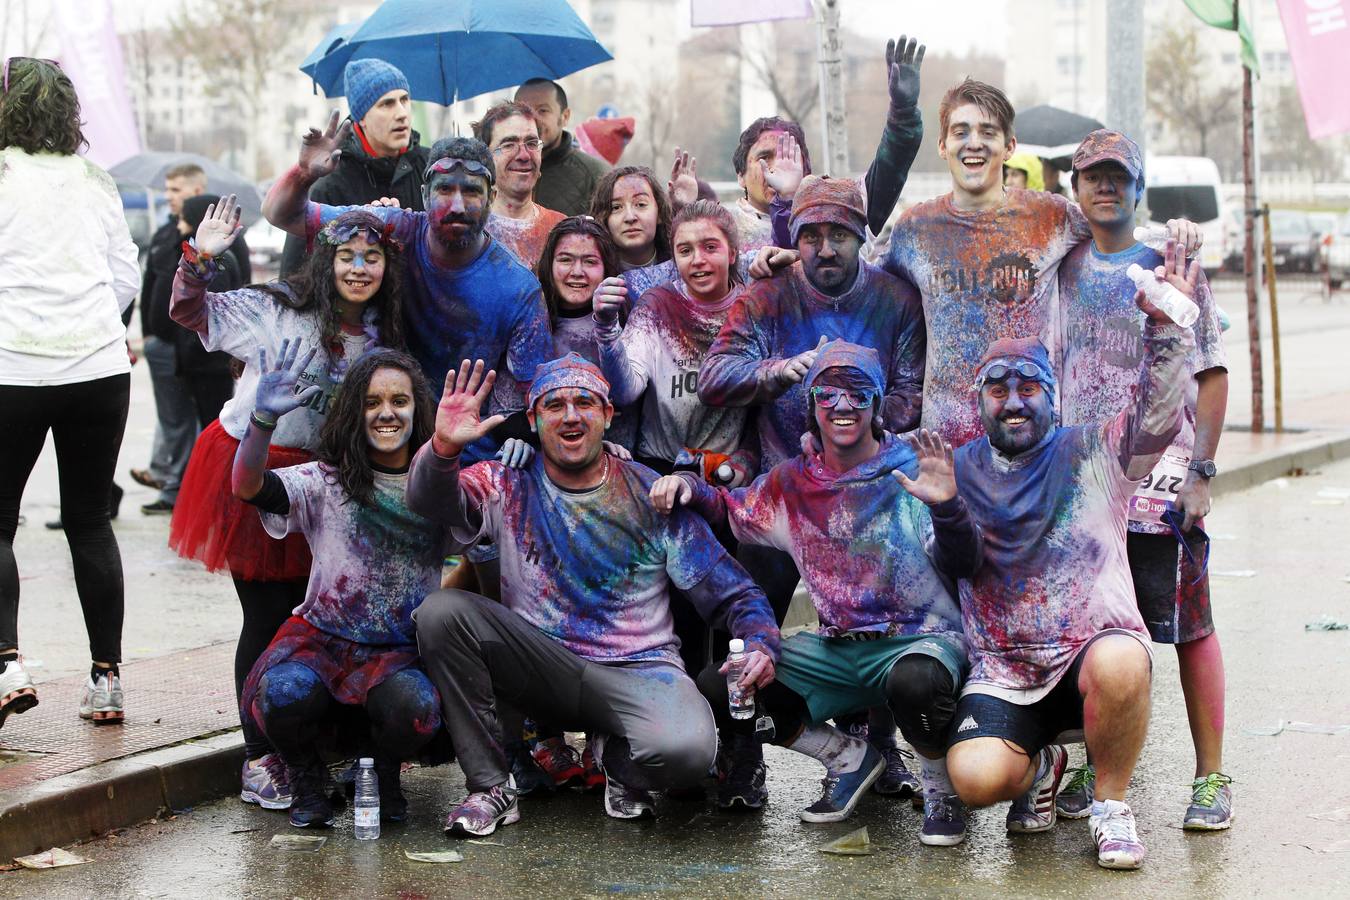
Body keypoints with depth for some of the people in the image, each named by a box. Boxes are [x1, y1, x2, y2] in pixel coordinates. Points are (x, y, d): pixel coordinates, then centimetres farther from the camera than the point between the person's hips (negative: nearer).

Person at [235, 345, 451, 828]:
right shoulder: (327, 481, -1)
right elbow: (246, 486, -16)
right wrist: (263, 420, -35)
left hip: (402, 652, 1)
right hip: (322, 638, 0)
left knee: (415, 707, -33)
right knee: (285, 694, -33)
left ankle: (384, 775, 4)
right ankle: (305, 776, 3)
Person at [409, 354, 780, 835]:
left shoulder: (651, 496, 1)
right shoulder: (510, 486, 2)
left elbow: (733, 593, 3)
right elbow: (431, 500, -18)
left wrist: (761, 645, -18)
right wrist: (443, 448, -39)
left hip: (639, 670, -1)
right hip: (540, 664, 2)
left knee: (686, 749, -34)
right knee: (441, 610, -22)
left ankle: (618, 760, 7)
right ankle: (490, 786, -11)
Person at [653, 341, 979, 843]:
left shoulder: (912, 471, -5)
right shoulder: (794, 483, 9)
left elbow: (964, 566, -12)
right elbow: (733, 512, 24)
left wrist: (946, 507, -32)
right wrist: (687, 488, 3)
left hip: (920, 639, -5)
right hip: (836, 648, 5)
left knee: (914, 680, -41)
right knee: (717, 688, -10)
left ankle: (942, 785, -7)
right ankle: (849, 759, 10)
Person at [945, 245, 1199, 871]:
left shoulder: (1094, 455, 5)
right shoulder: (956, 471, 11)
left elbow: (1158, 419, -12)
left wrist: (1165, 326, -25)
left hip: (1094, 648, -1)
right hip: (1002, 673, 1)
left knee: (1120, 664, -40)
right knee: (975, 778, -27)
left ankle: (1111, 802, -11)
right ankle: (1038, 767, 14)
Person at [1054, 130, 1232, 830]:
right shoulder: (1058, 272, 12)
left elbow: (1211, 376, 1)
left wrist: (1199, 471, -6)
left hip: (1159, 478, -3)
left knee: (1190, 627, -4)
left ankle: (1210, 777, 2)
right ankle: (1094, 770, 15)